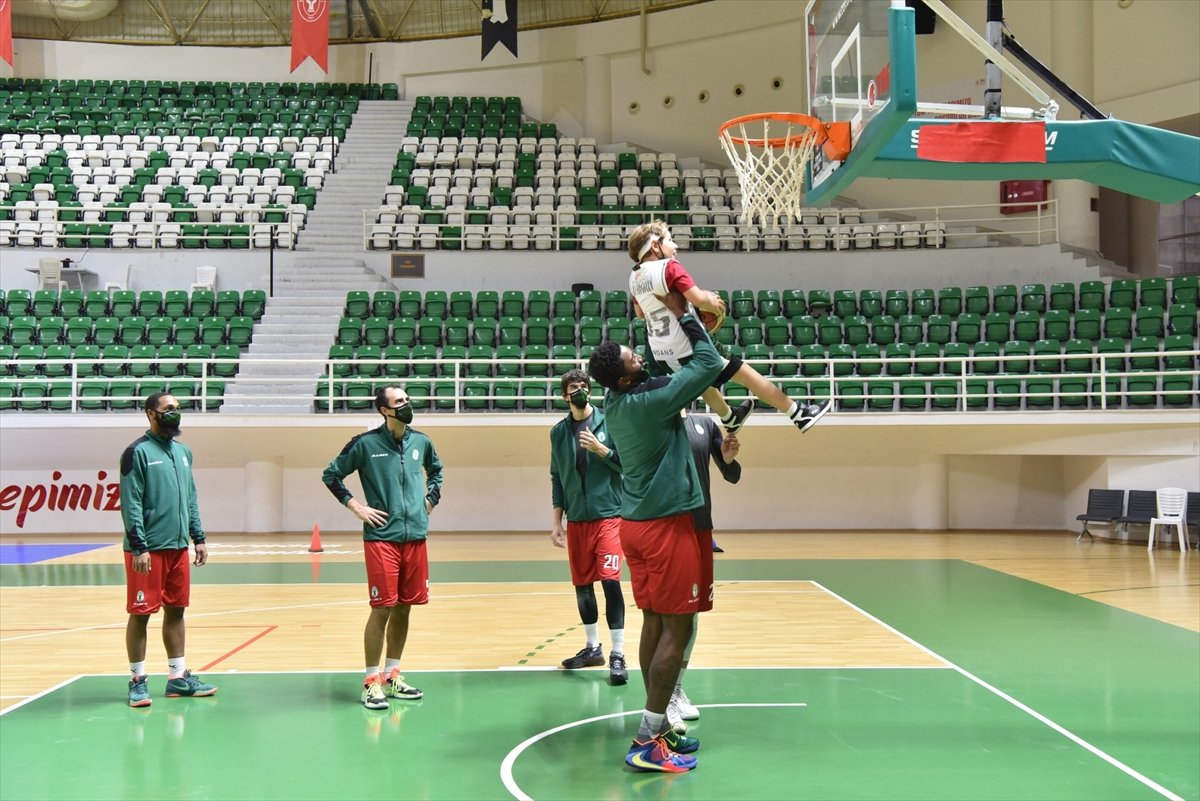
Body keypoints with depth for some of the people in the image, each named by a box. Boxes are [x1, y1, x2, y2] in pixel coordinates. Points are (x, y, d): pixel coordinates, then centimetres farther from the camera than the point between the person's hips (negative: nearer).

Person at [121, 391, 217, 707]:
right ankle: (137, 681, 9)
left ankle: (179, 677, 18)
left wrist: (198, 538, 12)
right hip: (148, 549, -7)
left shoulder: (183, 452, 14)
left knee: (176, 610, 11)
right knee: (140, 614, 0)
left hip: (178, 547, 7)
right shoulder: (138, 452, -9)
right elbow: (131, 504, -13)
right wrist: (139, 548, -17)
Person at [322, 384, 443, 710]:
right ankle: (371, 682, 4)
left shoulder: (421, 442, 7)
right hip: (381, 538, -5)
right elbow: (331, 475, 3)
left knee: (404, 608, 9)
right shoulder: (365, 444, -6)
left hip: (415, 536, 5)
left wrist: (430, 500, 13)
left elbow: (436, 470, 27)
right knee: (382, 609, -6)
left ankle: (392, 676, 22)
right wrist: (356, 506, -4)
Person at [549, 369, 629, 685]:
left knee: (610, 580, -12)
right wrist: (556, 520, 10)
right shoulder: (559, 431, 7)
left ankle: (618, 655, -7)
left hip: (608, 515, -4)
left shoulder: (609, 423, -2)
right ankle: (593, 647, 27)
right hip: (576, 519, 4)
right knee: (582, 584, 11)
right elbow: (557, 478, 13)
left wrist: (601, 449, -18)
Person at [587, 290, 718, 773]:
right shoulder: (651, 400, -20)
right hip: (666, 525, -8)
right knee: (676, 629, -4)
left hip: (636, 524, 8)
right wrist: (683, 316, -4)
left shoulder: (614, 403, 4)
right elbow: (709, 364, -13)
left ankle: (657, 728, 18)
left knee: (655, 624, 12)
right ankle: (648, 743, -4)